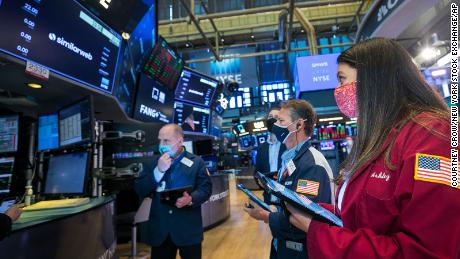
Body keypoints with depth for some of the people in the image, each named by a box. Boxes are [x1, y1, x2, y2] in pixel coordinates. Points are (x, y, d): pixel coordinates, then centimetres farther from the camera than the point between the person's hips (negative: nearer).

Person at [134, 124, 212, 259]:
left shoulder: (196, 162, -1)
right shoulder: (155, 163, 6)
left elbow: (206, 188, -4)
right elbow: (140, 191, -1)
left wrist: (191, 199, -24)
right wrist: (158, 170, -14)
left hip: (188, 229, -2)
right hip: (159, 229, 3)